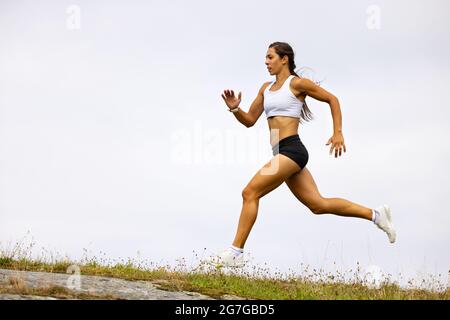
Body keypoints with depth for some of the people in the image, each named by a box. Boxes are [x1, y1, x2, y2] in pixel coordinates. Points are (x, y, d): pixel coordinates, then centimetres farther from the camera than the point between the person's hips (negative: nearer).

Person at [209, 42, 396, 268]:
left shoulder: (297, 83, -2)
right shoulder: (266, 88, 19)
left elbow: (332, 99, 4)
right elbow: (249, 120, 20)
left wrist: (338, 133, -3)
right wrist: (234, 108, 0)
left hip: (292, 150, -9)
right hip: (283, 154, 9)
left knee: (250, 193, -14)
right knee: (318, 204, 8)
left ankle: (235, 253, -12)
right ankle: (375, 215, 16)